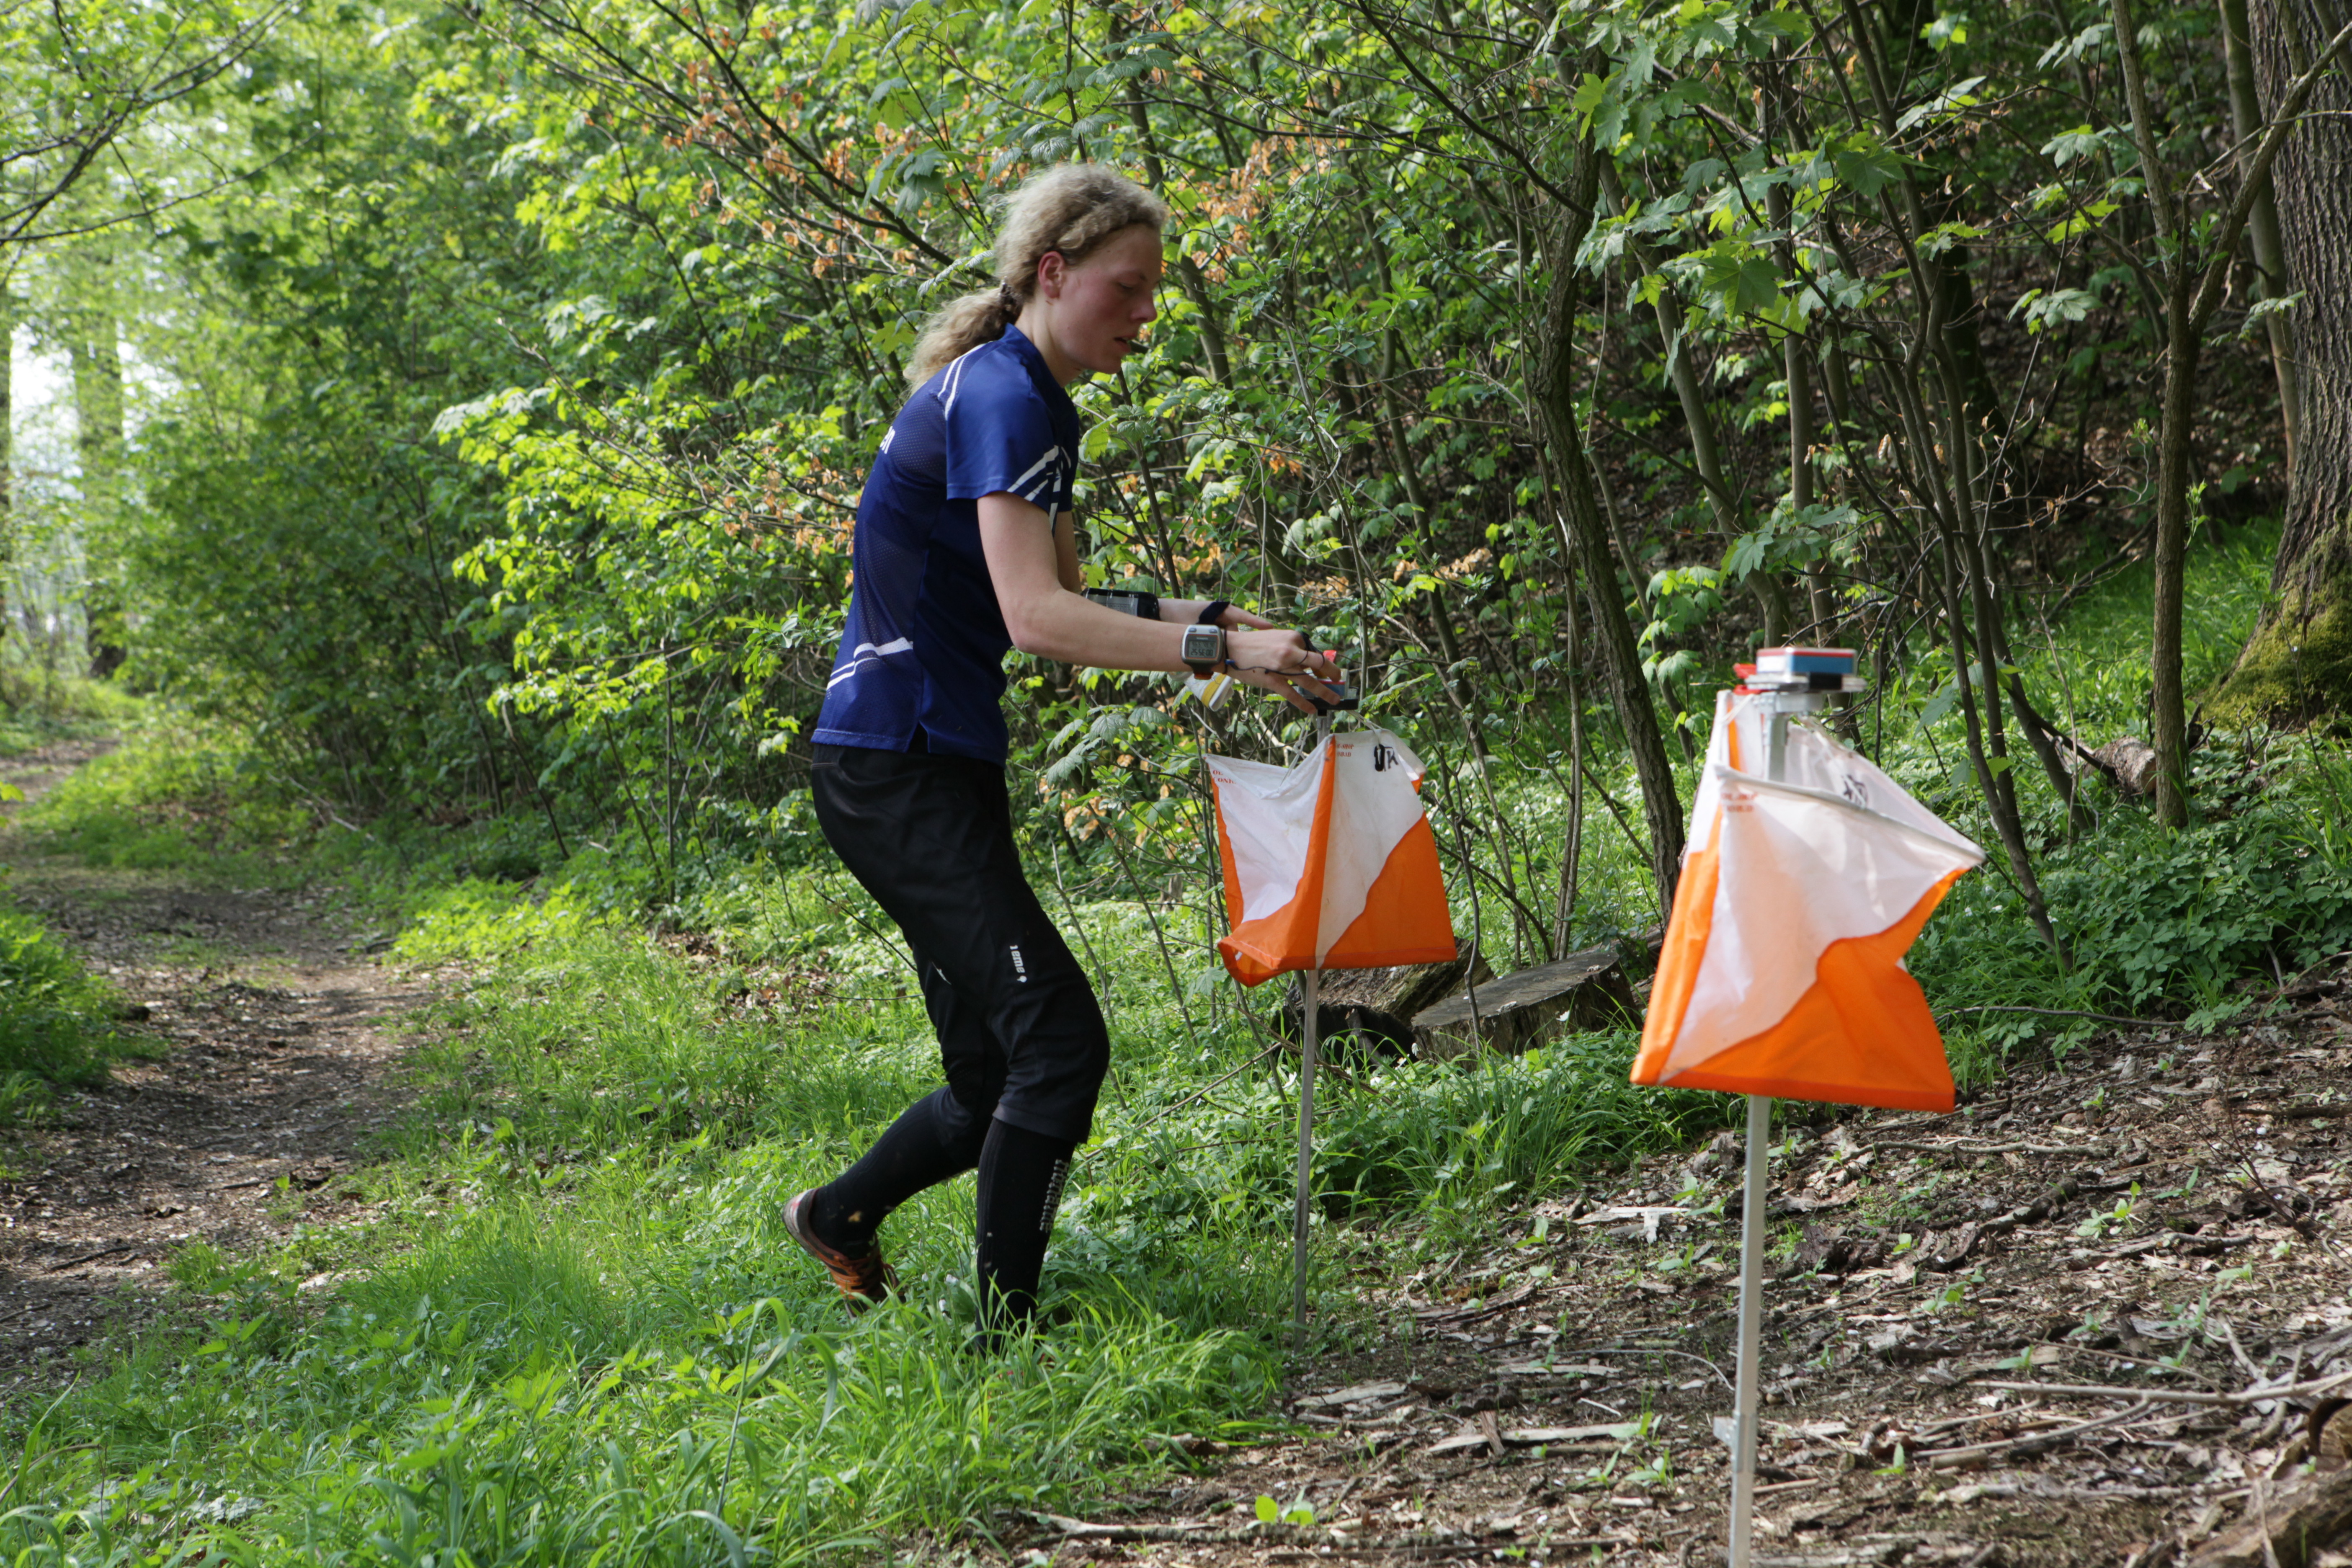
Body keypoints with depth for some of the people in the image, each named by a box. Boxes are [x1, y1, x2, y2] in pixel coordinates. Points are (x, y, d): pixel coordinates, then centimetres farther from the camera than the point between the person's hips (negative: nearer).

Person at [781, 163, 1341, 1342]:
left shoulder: (1040, 407, 16)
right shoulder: (998, 395, -15)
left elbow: (1065, 600, 22)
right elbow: (1036, 618, -26)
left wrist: (1211, 618, 7)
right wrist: (1220, 652, -32)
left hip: (943, 769, 10)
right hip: (897, 770, -10)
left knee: (1001, 1084, 14)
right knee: (1058, 1041, -15)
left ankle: (838, 1216, 36)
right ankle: (1004, 1330, -6)